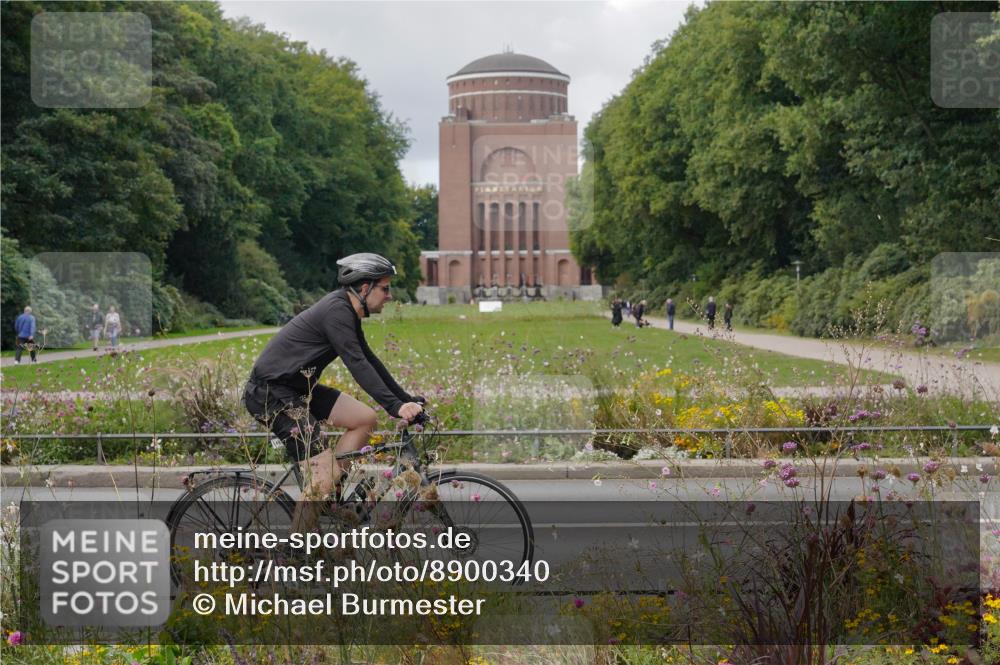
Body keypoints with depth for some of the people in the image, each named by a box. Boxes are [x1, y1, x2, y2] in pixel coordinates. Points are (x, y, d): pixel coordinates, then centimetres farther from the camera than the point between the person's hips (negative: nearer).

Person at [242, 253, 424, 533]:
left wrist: (407, 399, 13)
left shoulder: (347, 313, 11)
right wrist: (395, 406, -33)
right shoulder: (336, 310, -19)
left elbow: (369, 360, 17)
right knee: (323, 473, -15)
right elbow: (357, 364, -28)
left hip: (297, 388, 10)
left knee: (365, 418, 3)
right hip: (270, 393, -10)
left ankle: (329, 491, 8)